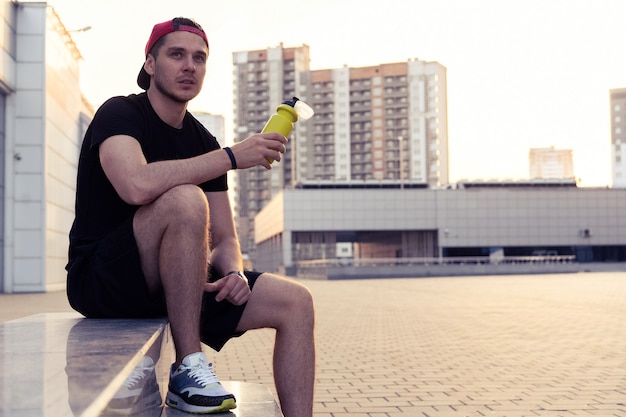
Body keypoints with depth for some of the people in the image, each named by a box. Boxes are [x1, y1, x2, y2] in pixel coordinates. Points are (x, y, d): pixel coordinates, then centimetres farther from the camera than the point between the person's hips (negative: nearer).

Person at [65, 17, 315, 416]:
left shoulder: (203, 142, 11)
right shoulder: (120, 114, -8)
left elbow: (224, 239, 10)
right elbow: (137, 186, -32)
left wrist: (234, 272, -14)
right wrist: (232, 156, -26)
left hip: (172, 286, 7)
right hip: (102, 279, -6)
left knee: (295, 302, -8)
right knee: (186, 199, -34)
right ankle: (188, 368, -26)